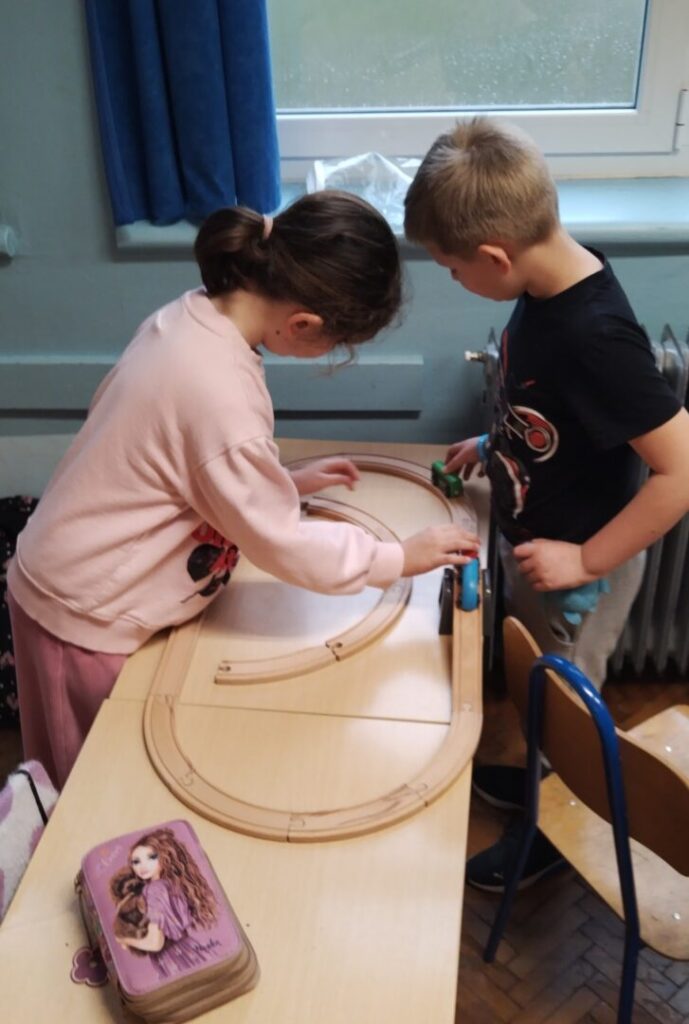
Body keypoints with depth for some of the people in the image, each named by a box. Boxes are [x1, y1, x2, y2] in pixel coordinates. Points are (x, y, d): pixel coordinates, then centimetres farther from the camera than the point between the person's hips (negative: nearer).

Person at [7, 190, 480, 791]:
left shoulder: (194, 315, -8)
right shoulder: (223, 396, -35)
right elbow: (281, 544, -23)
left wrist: (286, 480, 7)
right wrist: (398, 558, -12)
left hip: (73, 577, 8)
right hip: (87, 614, -8)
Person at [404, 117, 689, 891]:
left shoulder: (595, 335, -35)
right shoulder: (549, 283, -8)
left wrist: (586, 559, -26)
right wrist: (494, 443, 5)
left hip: (577, 570, -8)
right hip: (531, 541, 8)